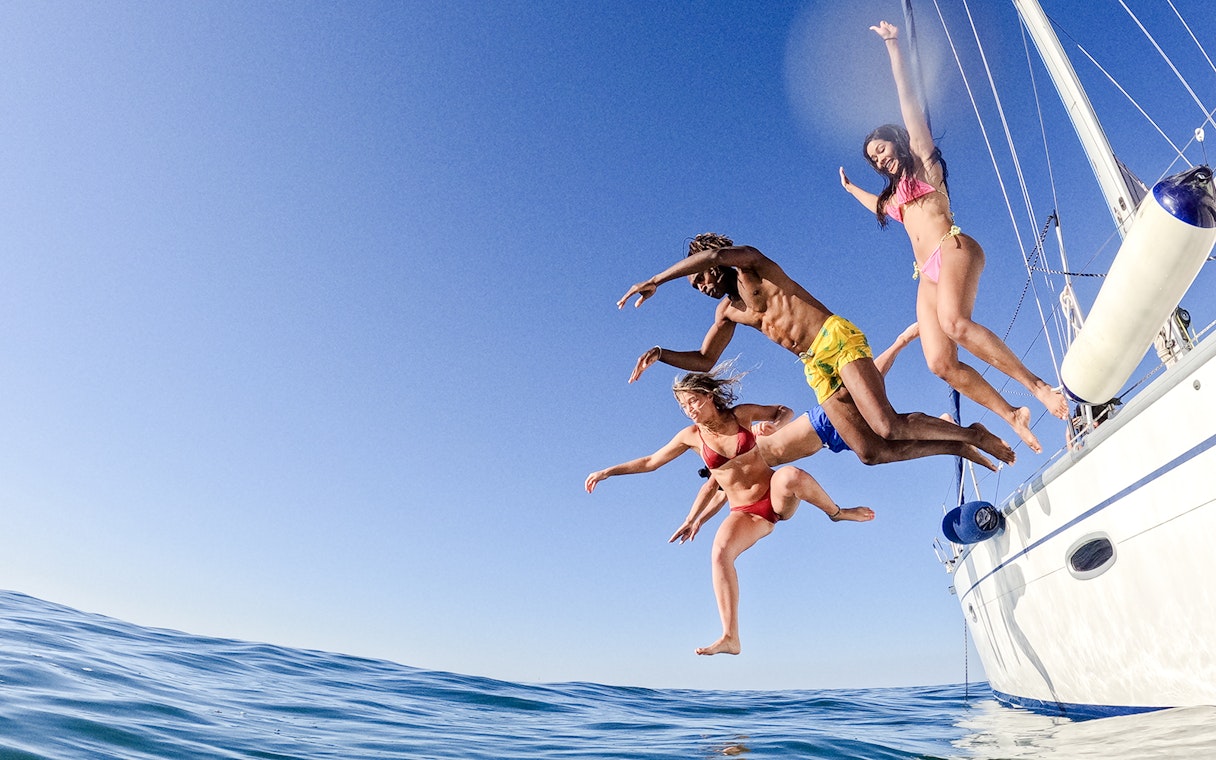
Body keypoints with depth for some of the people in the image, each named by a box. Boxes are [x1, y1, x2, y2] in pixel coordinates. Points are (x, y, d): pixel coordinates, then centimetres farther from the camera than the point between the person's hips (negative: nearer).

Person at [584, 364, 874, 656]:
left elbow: (786, 411, 6)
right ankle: (730, 639, -21)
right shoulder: (691, 436, 0)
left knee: (790, 476, -36)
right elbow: (650, 462, 8)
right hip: (746, 513, 1)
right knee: (719, 554, -27)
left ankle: (836, 512, -7)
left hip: (778, 498, -1)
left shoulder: (741, 415, -5)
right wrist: (607, 472, 5)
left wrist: (774, 424, -17)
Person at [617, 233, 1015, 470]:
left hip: (838, 340, -7)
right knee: (870, 452, -4)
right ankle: (955, 448, 13)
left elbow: (713, 254, -22)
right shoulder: (727, 311, 20)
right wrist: (662, 354, 5)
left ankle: (971, 433, 4)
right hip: (815, 369, 7)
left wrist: (656, 280, -17)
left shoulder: (751, 265, 0)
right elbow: (704, 361, 21)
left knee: (888, 428, -20)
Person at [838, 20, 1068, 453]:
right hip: (927, 276, 6)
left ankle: (1037, 386, -28)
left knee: (955, 322, -36)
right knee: (941, 363, -14)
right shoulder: (894, 193, 30)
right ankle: (1012, 415, -6)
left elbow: (909, 101, 6)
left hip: (954, 249, -6)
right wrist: (850, 188, 64)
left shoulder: (923, 162, 14)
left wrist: (893, 47, 4)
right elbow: (879, 207, 55)